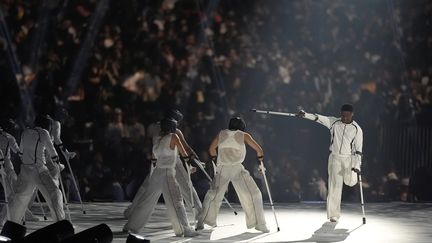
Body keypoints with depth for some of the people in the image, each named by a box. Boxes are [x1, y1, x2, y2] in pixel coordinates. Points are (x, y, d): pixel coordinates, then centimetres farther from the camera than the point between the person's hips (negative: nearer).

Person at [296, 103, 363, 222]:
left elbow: (358, 148, -6)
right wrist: (305, 114, -30)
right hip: (335, 157, 0)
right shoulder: (334, 122, -3)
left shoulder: (357, 129, -7)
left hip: (349, 158, 0)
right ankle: (333, 214, 0)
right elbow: (319, 118, -14)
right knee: (334, 185, -4)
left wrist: (357, 165, -12)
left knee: (350, 182, -7)